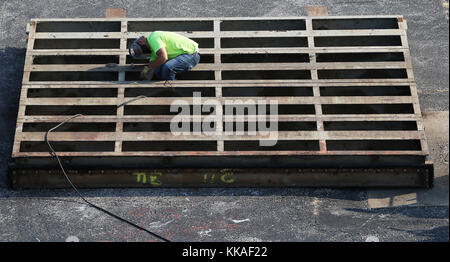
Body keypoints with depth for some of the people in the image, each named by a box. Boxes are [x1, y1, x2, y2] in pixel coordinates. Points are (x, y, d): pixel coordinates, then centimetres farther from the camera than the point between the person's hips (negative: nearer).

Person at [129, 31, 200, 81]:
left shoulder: (153, 38, -19)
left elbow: (163, 57, -31)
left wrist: (147, 68, -19)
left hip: (192, 54, -10)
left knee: (167, 68, -31)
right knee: (157, 71, -7)